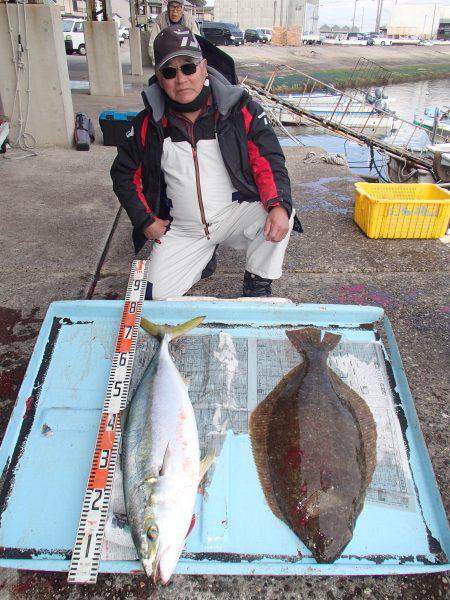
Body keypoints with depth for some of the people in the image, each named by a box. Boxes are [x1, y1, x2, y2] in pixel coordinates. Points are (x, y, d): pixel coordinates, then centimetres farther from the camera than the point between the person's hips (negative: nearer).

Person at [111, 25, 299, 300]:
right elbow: (124, 173, 8)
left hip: (235, 213, -2)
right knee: (159, 295, -7)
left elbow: (269, 160, -12)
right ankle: (205, 254, 23)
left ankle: (257, 285, -4)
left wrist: (279, 205, -31)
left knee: (279, 215, -30)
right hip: (182, 229, 2)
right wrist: (146, 220, -1)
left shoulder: (240, 110, -8)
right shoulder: (149, 124, -3)